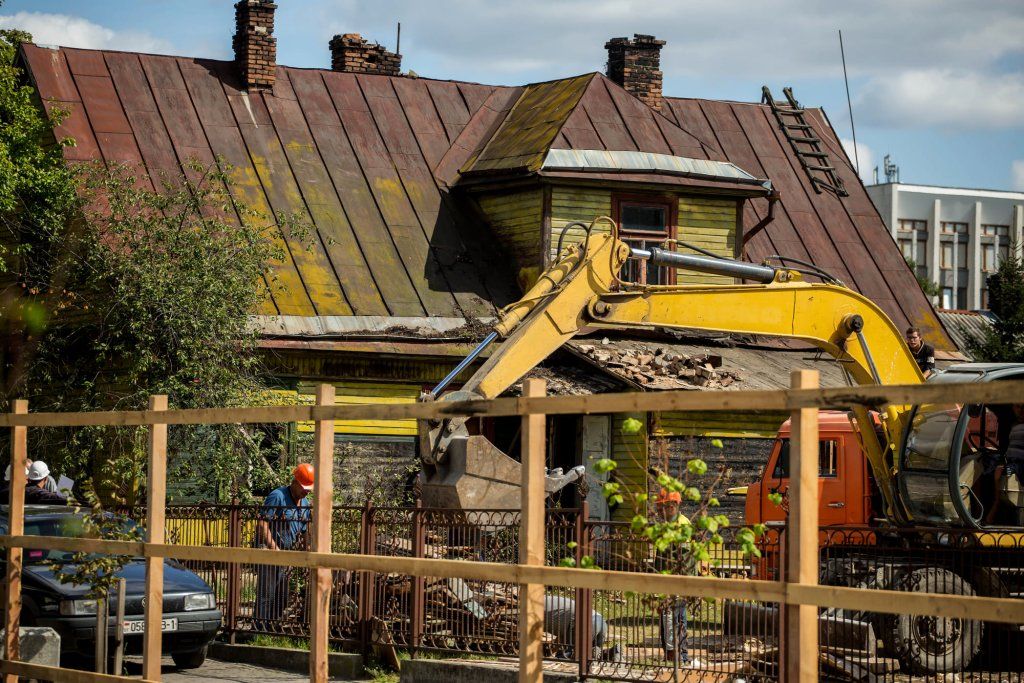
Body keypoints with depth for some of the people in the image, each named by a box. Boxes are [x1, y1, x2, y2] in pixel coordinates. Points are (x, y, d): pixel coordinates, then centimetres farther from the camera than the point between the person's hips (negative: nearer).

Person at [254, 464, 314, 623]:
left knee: (282, 597, 10)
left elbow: (304, 533, 22)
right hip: (268, 550, -8)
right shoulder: (278, 496, -11)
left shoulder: (305, 504, 14)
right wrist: (274, 548, -21)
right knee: (266, 594, -12)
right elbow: (262, 524, -17)